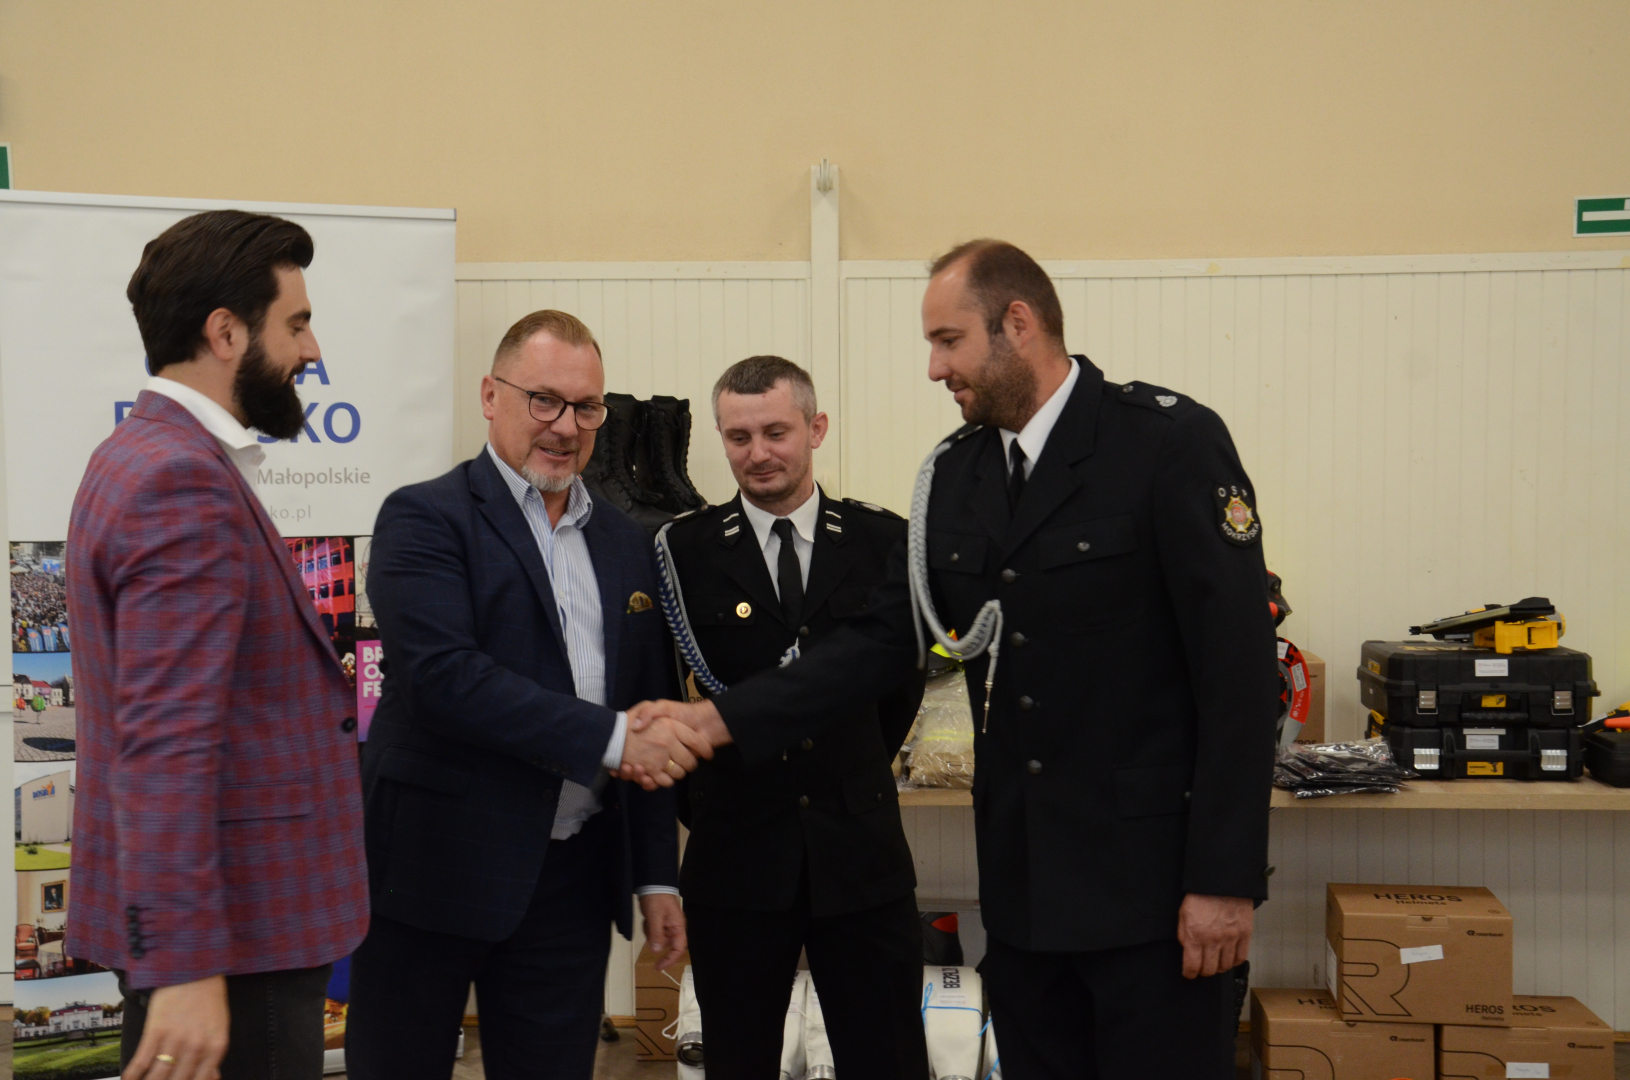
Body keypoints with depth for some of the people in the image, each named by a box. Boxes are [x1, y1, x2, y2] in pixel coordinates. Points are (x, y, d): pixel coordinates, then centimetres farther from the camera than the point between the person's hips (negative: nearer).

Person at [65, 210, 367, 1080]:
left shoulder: (142, 456, 13)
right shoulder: (185, 481, -19)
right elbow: (168, 740, -25)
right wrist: (185, 966, -27)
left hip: (217, 917, 10)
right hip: (233, 938, -10)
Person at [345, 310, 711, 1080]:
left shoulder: (625, 544, 13)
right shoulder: (425, 519, -6)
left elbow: (650, 715, 17)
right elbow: (443, 674, -20)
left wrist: (657, 874, 13)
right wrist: (610, 740, -20)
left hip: (571, 880, 5)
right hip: (437, 870, -5)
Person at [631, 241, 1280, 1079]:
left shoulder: (1171, 443, -11)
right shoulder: (955, 475, 9)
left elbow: (1237, 664, -14)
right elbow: (881, 640, 7)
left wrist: (1224, 880, -17)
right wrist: (721, 720, -5)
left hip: (1151, 878, -6)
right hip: (1022, 884, 6)